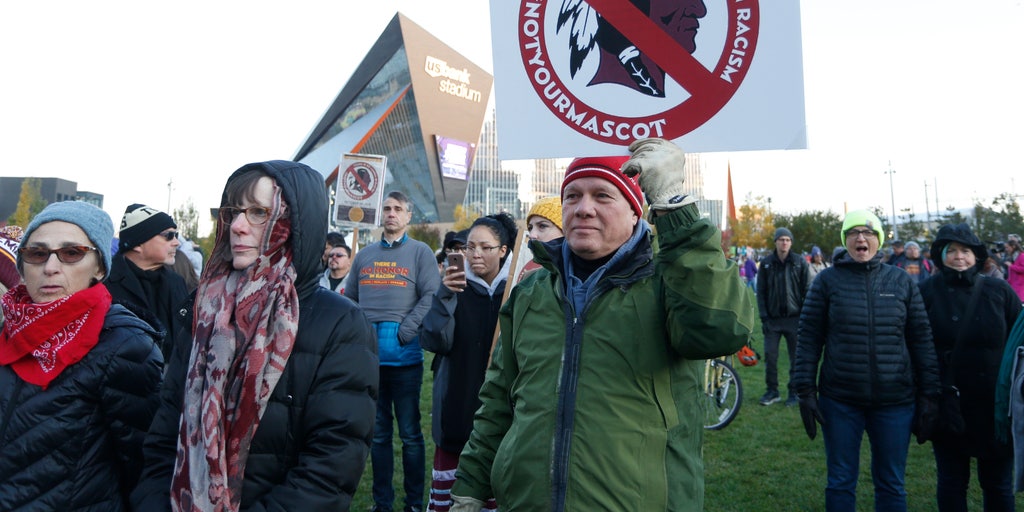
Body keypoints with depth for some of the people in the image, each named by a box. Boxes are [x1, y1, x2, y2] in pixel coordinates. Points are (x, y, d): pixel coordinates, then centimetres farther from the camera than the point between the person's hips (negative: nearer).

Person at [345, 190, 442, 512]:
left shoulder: (420, 252, 3)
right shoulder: (364, 255, 16)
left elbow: (431, 296, -7)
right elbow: (349, 300, 19)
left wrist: (404, 332, -14)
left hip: (405, 356, -4)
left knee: (410, 433, 3)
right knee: (378, 433, 11)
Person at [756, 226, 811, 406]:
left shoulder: (800, 263, 0)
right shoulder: (766, 263, 3)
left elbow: (807, 290, -1)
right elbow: (761, 292, 3)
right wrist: (764, 317, -3)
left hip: (794, 317, -1)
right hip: (773, 318, 1)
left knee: (796, 358, 5)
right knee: (770, 356, 2)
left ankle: (793, 392, 17)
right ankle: (772, 391, 14)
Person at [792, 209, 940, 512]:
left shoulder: (902, 281, 4)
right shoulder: (828, 280, -1)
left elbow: (922, 339, 5)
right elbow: (809, 338, -2)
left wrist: (929, 396, 2)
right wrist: (806, 391, -6)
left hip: (896, 400, 2)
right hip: (840, 399, -1)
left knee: (891, 485, 14)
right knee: (841, 483, 10)